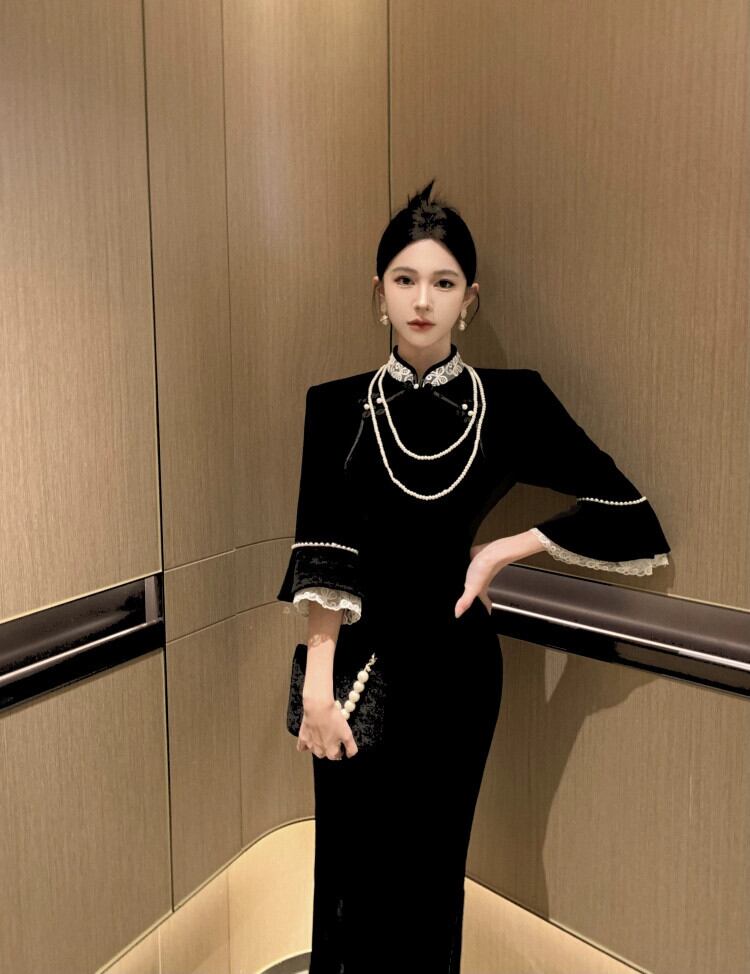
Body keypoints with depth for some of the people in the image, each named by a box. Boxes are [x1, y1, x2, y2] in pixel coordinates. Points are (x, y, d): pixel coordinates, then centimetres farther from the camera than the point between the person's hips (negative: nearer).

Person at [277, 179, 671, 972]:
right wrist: (317, 681, -20)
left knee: (429, 870, 16)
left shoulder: (512, 400, -4)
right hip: (355, 656, 1)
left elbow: (625, 513, -1)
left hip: (452, 660, 0)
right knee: (350, 868, 14)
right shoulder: (336, 405, -2)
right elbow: (323, 548, -10)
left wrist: (506, 550, -8)